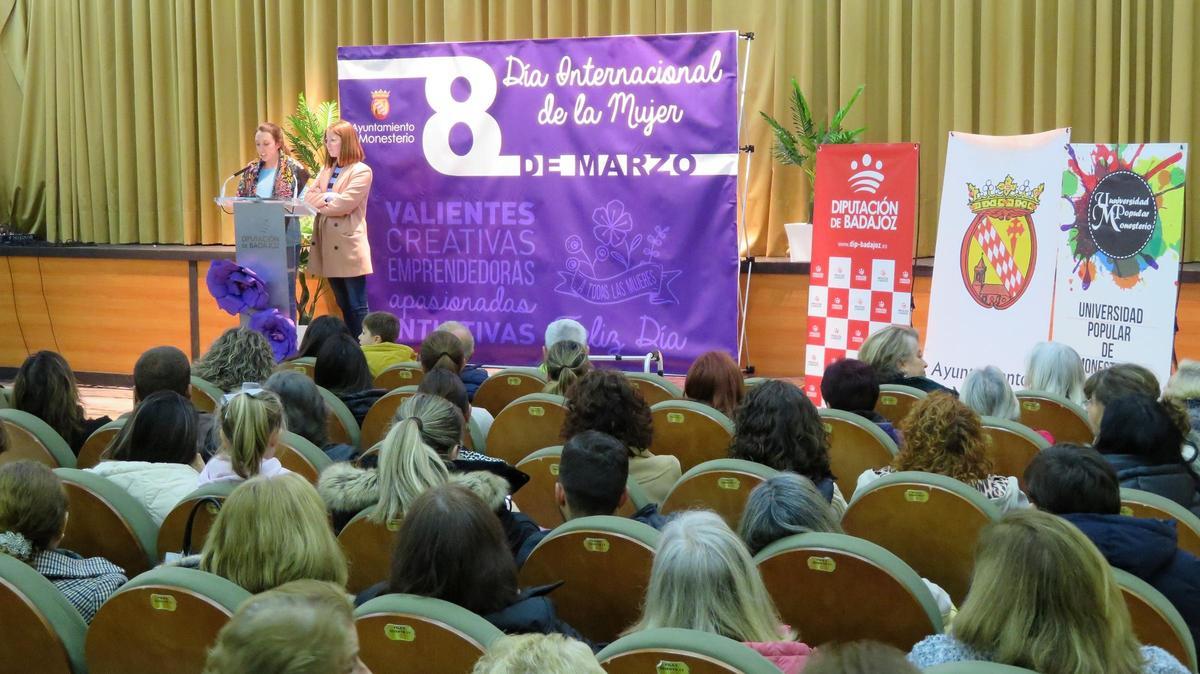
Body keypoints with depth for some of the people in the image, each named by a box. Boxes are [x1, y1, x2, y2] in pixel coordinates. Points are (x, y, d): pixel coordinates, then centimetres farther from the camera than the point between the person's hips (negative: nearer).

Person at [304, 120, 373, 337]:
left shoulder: (361, 171, -6)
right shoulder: (326, 170, 17)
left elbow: (344, 204, -16)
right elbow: (309, 197, 7)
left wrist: (321, 202, -2)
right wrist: (328, 199, -11)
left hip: (348, 247, -7)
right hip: (328, 245, 7)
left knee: (357, 306, -3)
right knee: (343, 305, 13)